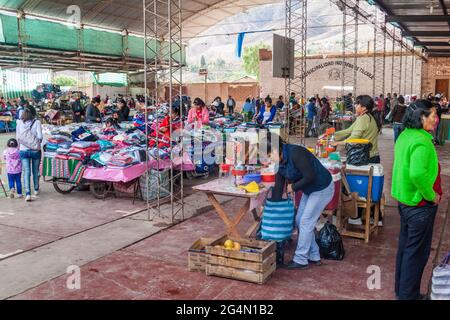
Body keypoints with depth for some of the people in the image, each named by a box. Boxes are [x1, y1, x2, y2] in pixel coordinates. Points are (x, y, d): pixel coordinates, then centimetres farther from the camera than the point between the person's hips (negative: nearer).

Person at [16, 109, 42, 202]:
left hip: (23, 150, 1)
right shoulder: (37, 122, -8)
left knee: (27, 172, 0)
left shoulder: (19, 123, 0)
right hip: (35, 150, -1)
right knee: (35, 171, 16)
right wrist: (38, 142, 5)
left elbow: (18, 137, 4)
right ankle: (36, 190, 31)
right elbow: (40, 136, -14)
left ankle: (28, 193, -12)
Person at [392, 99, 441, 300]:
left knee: (405, 245, 20)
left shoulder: (405, 135, 5)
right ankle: (408, 295, 18)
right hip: (420, 205, -9)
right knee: (417, 252, 5)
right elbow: (418, 173, -38)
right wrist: (431, 195, -23)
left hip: (405, 199, 9)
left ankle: (401, 289, 34)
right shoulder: (422, 142, -24)